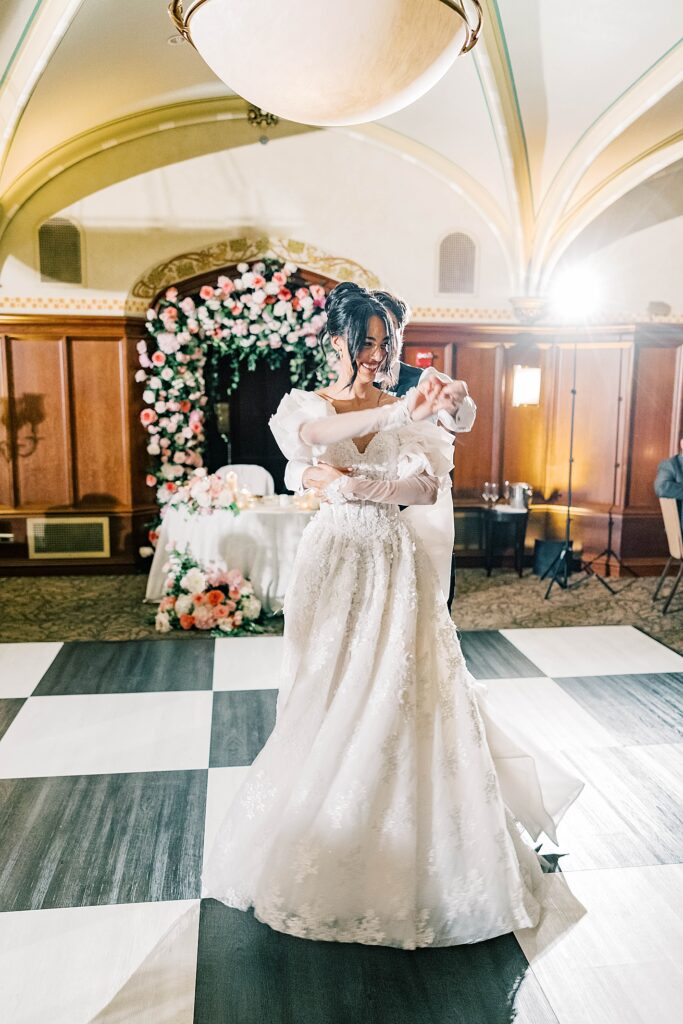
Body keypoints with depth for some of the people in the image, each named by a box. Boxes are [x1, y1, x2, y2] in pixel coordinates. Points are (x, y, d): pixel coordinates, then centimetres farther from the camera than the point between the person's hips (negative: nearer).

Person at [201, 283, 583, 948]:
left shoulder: (405, 410, 8)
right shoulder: (307, 403, 3)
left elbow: (430, 485, -3)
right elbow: (313, 435, -22)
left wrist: (359, 486, -15)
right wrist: (400, 412, -33)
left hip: (395, 561, 1)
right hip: (334, 559, -1)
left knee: (402, 696, 1)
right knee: (328, 699, 6)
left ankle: (408, 838, 20)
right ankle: (323, 838, 25)